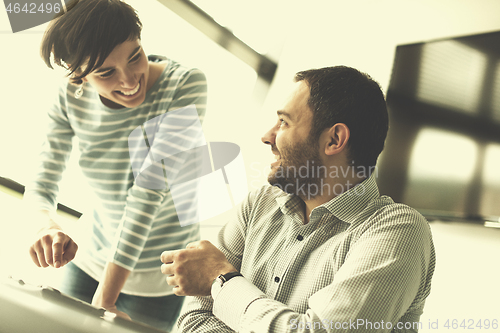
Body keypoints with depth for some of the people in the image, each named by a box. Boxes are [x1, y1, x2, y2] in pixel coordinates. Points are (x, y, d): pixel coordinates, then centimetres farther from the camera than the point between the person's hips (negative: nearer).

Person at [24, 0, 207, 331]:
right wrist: (50, 227, -34)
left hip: (157, 272, -3)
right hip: (93, 256, 4)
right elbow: (41, 186, -9)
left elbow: (151, 187, -30)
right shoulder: (71, 99, -11)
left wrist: (105, 298, -31)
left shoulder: (186, 84, -24)